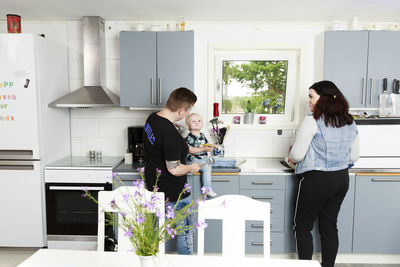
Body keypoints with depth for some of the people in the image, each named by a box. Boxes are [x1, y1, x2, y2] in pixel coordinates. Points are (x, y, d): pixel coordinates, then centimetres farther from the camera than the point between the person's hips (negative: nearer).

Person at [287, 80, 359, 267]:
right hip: (342, 179, 7)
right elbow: (354, 157, 13)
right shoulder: (350, 123, 5)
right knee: (329, 226, 17)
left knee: (303, 226, 8)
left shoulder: (312, 122, -16)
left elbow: (297, 155, -15)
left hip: (316, 180, -7)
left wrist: (290, 158, 7)